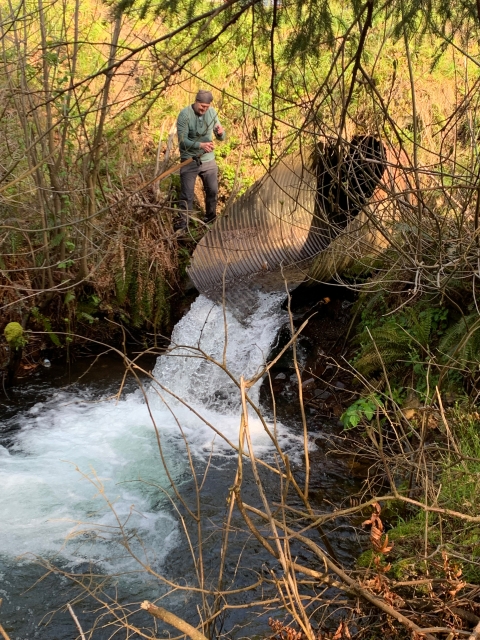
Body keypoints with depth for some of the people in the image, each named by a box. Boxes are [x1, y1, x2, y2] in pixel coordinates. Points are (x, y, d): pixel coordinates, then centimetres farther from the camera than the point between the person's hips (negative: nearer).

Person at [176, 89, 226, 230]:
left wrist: (220, 133, -22)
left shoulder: (212, 112, -2)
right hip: (189, 160, -5)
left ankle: (211, 218, 34)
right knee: (186, 195, -1)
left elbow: (221, 138, 3)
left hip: (208, 159, 5)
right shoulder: (185, 114, -16)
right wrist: (200, 145, -35)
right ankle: (182, 223, 10)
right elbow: (182, 140, -21)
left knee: (213, 191, 14)